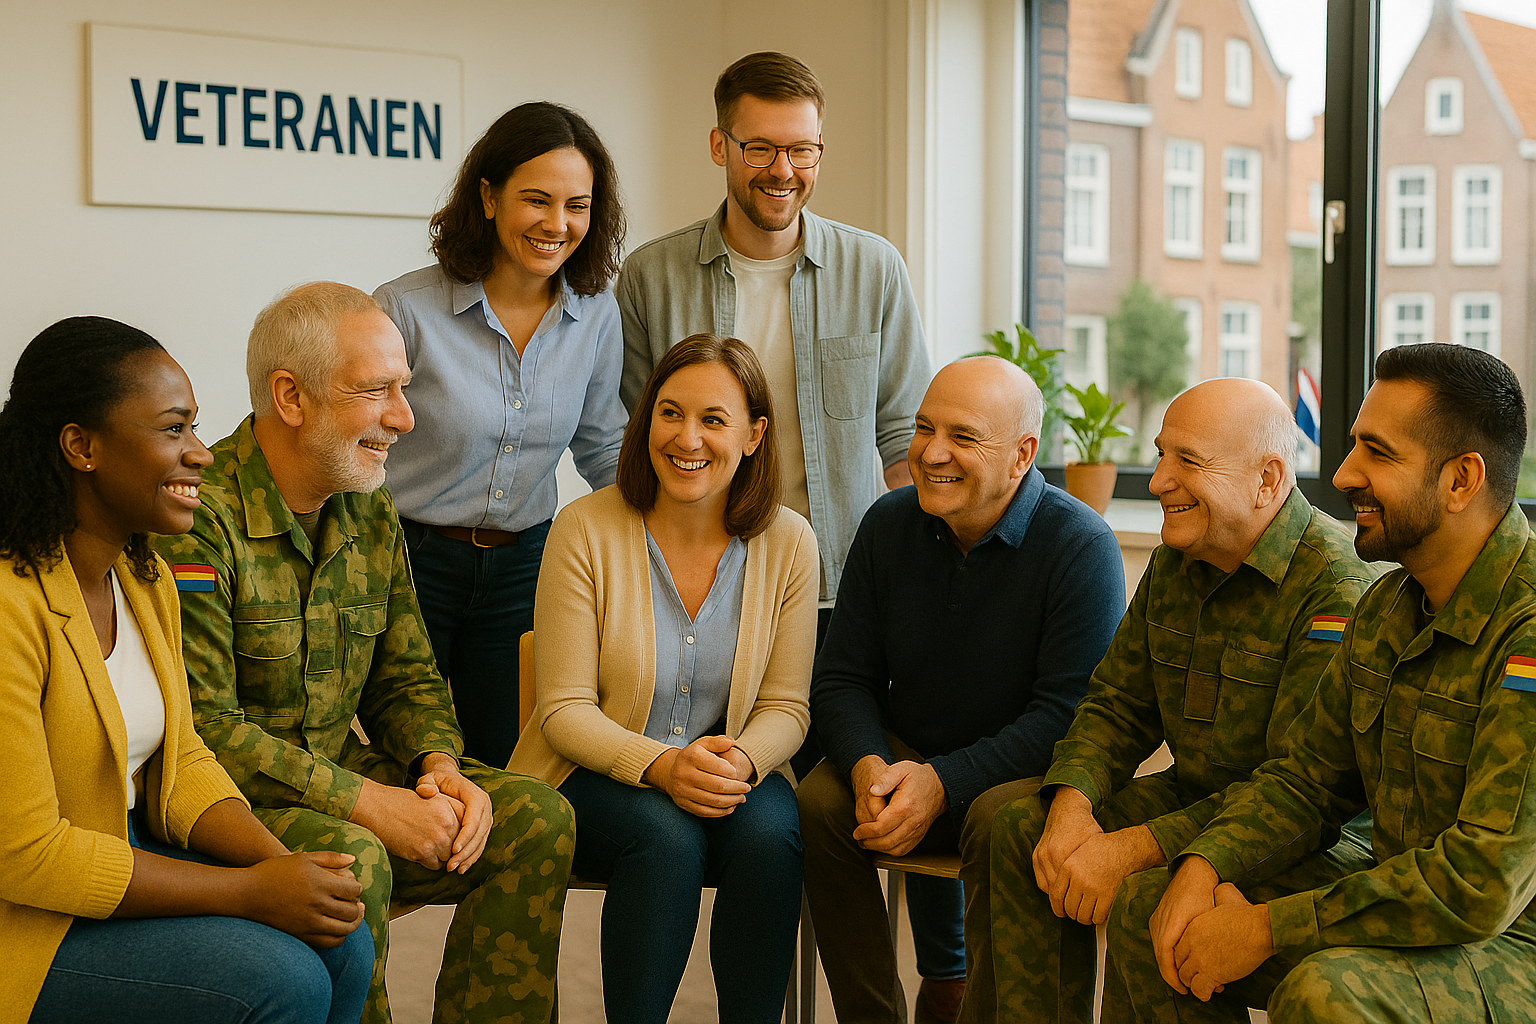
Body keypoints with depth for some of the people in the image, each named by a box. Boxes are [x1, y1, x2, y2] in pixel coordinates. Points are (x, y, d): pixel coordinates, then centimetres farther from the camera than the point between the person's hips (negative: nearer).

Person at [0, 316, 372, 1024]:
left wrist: (282, 864, -12)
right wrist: (249, 892, -23)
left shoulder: (147, 580, 5)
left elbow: (181, 763, 8)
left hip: (132, 853, 8)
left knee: (342, 946, -7)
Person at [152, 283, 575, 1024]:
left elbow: (407, 679, 14)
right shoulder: (197, 517, -18)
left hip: (345, 776, 8)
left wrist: (440, 766, -9)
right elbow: (201, 727, -23)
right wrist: (368, 803, -24)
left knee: (535, 820, -8)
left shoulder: (370, 512, 8)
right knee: (351, 858, -35)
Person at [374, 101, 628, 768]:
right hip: (407, 561, -3)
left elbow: (603, 448, 13)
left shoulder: (597, 317, -1)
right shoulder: (408, 310, -14)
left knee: (501, 769, 12)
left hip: (521, 569, 4)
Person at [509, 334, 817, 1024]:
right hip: (596, 776, -2)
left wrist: (741, 761, -21)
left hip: (734, 780, 2)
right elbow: (564, 710, -9)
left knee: (769, 835, -29)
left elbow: (785, 707, 2)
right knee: (668, 835, -33)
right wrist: (662, 766, -26)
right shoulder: (585, 530, -9)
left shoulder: (788, 544, -1)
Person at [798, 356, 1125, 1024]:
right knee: (817, 802, -23)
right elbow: (841, 679, 2)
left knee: (1003, 819, -35)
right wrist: (869, 767, -19)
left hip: (1025, 772, -4)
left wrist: (941, 783, -27)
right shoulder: (889, 524, 0)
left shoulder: (1081, 546, -15)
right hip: (902, 752, 4)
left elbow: (1066, 717, -19)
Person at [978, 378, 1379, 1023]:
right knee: (1021, 825, -5)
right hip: (1192, 796, 8)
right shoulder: (1174, 564, 5)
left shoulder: (1339, 588, -23)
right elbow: (1117, 706, 11)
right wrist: (1072, 805, -11)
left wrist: (1134, 847, -29)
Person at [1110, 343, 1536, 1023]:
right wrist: (1204, 863, -7)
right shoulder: (1385, 608, 6)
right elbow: (1308, 777, 13)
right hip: (1400, 902, 9)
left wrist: (1265, 929, -24)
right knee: (1143, 907, 4)